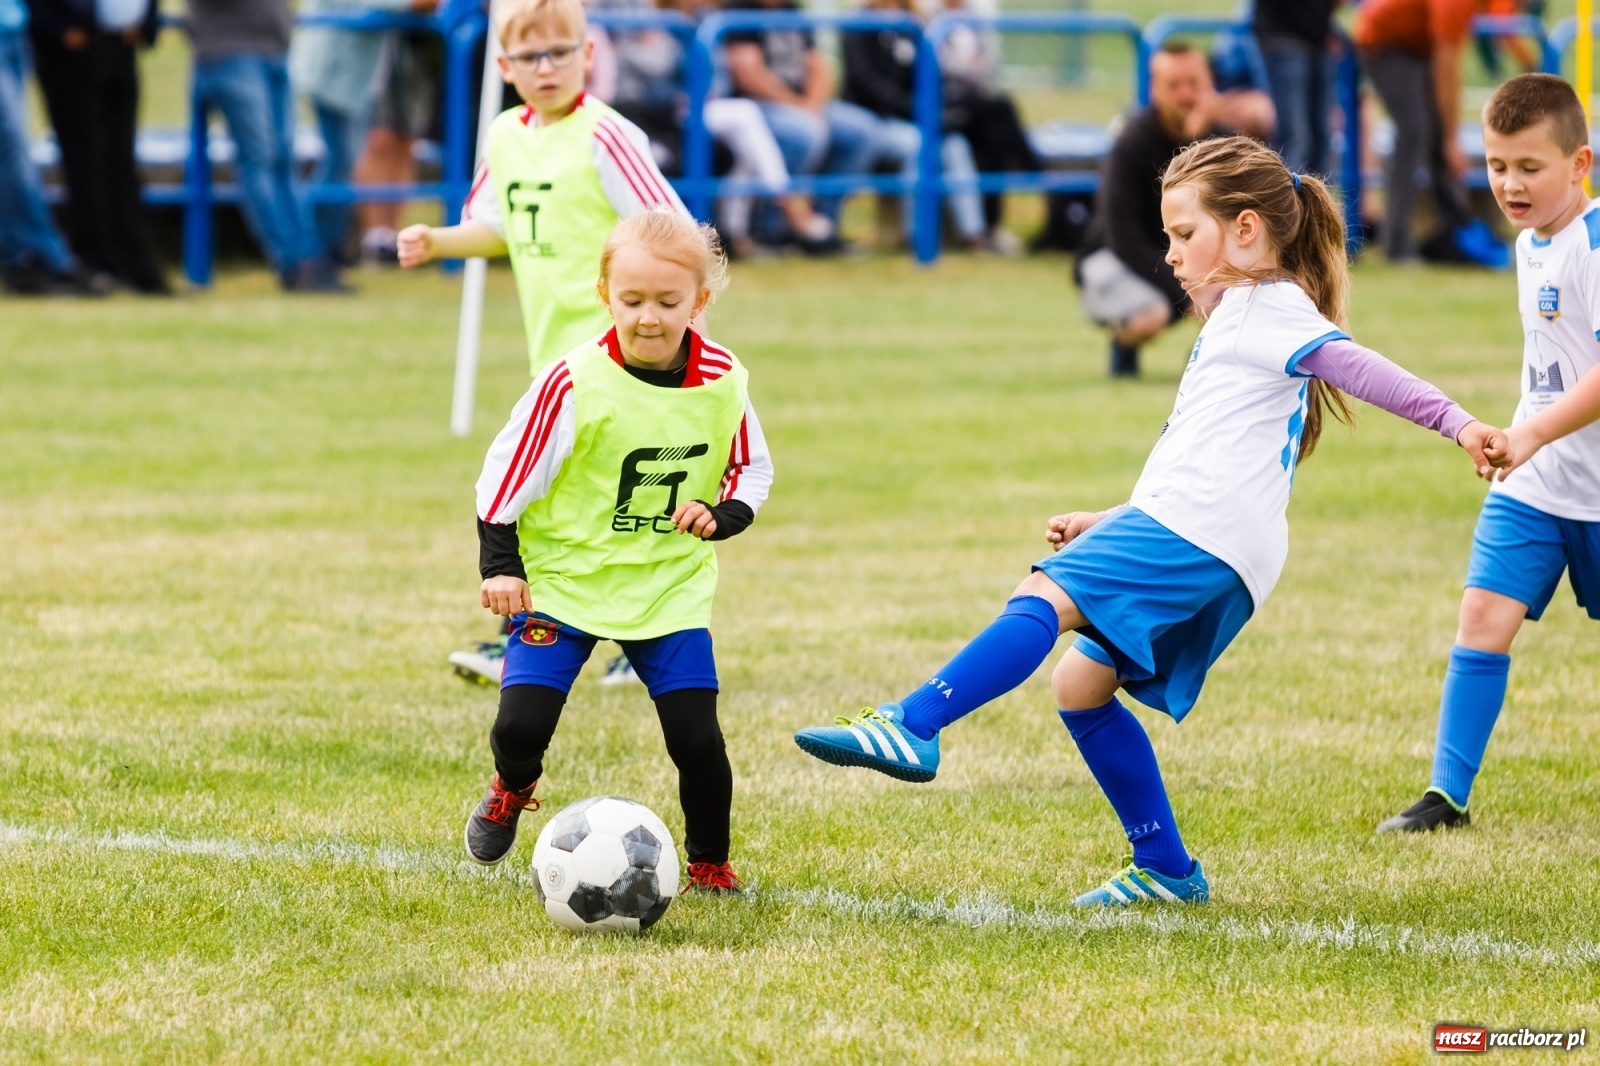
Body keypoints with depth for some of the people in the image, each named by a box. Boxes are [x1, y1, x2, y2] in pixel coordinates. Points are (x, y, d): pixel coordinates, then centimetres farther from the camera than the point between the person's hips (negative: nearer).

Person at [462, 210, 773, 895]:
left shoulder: (723, 383, -7)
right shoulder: (576, 383, -18)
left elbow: (750, 470, 8)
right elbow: (506, 471, -10)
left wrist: (721, 515, -12)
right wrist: (500, 566, -14)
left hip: (671, 586, 2)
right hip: (563, 577, -2)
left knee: (697, 738, -7)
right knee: (522, 723, -12)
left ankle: (710, 864, 18)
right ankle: (512, 788, 26)